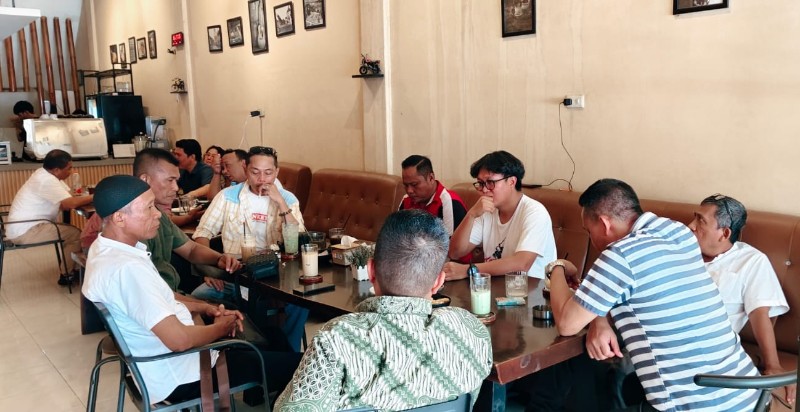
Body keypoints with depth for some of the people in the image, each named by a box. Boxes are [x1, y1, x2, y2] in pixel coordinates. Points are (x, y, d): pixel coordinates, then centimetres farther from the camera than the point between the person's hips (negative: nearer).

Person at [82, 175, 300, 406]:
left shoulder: (106, 248, 1)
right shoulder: (126, 268, -31)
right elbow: (179, 340, -31)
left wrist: (203, 308, 3)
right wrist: (222, 327, -12)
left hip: (161, 356, 10)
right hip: (177, 376, -10)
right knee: (292, 365, -4)